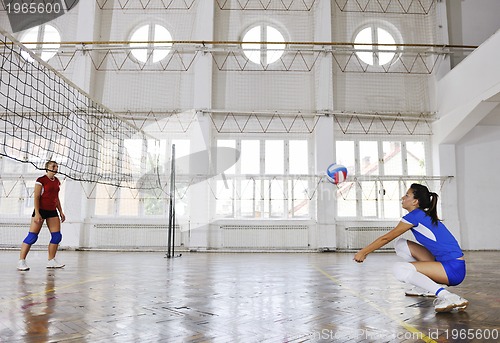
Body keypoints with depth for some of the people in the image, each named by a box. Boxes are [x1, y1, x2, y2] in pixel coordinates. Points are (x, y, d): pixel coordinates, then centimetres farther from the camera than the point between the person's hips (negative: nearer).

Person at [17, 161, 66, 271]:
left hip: (52, 211, 7)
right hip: (41, 210, -7)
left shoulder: (57, 181, 13)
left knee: (57, 236, 3)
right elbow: (36, 197, -11)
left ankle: (51, 261, 12)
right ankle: (21, 261, 2)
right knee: (32, 235, -7)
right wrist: (37, 213, -18)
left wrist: (61, 212, 16)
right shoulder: (41, 180, -7)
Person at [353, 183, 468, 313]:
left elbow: (386, 238, -7)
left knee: (399, 269, -22)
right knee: (400, 244, 7)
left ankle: (448, 297, -17)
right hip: (443, 262, 9)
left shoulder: (415, 215, -13)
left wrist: (363, 252, 2)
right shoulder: (424, 215, 12)